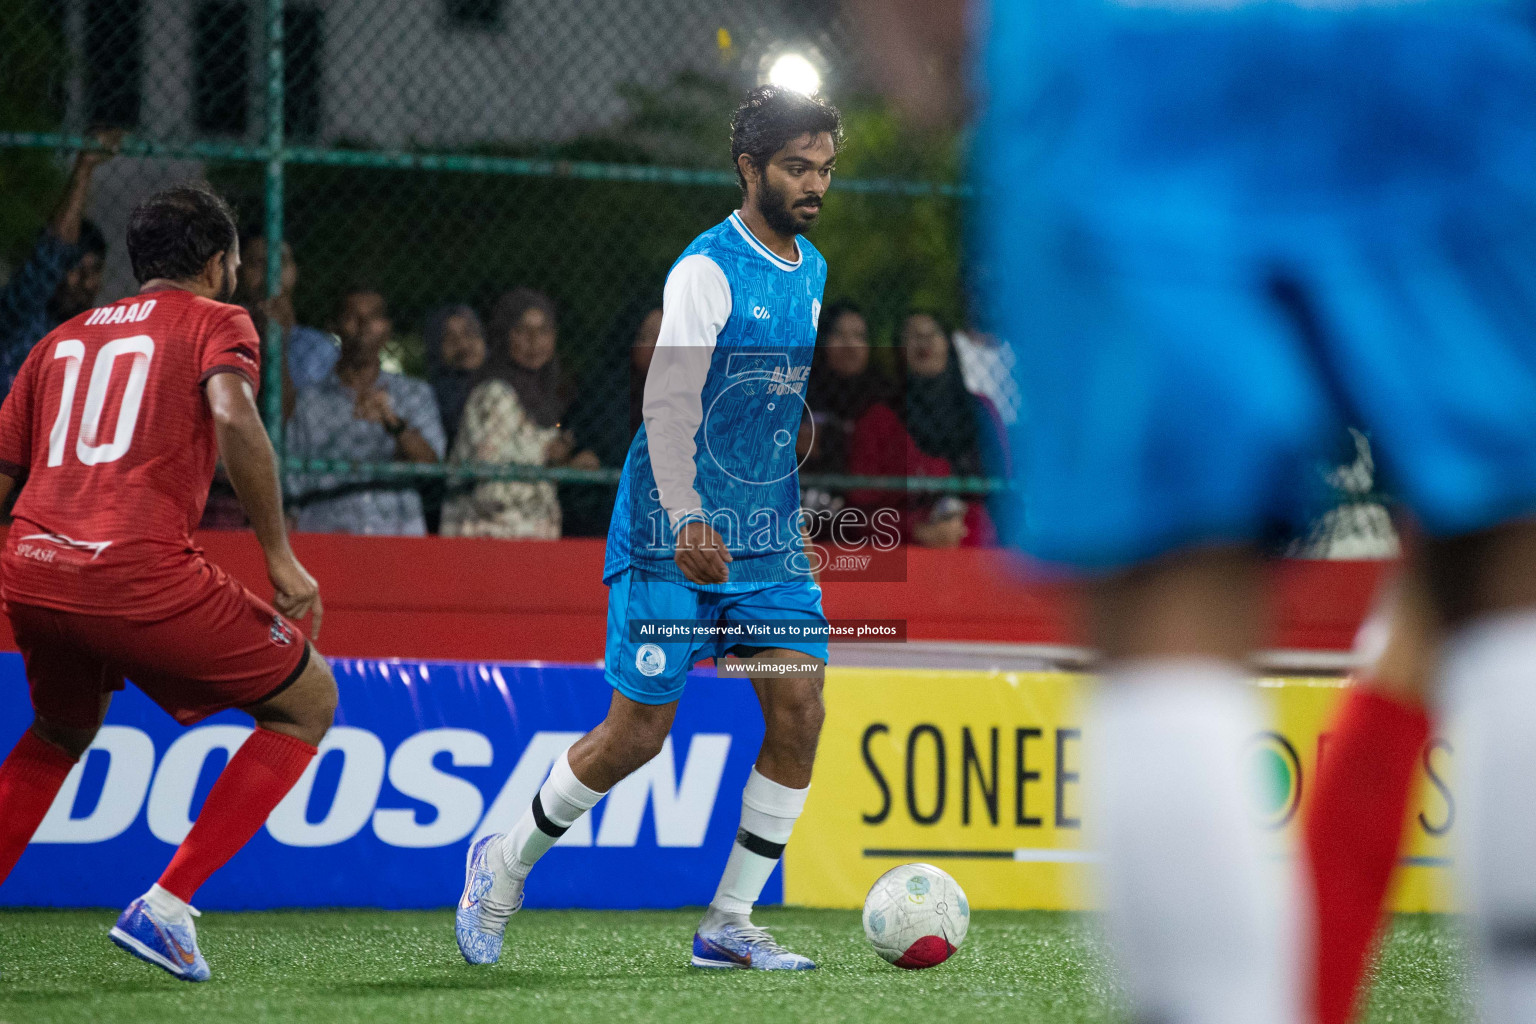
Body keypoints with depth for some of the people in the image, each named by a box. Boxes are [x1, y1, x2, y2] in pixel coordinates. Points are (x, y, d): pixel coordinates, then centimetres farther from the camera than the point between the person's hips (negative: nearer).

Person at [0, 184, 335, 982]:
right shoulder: (215, 323, 10)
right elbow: (233, 414, -12)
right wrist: (280, 557, -9)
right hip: (140, 572, -6)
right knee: (308, 700, 10)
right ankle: (165, 906, 0)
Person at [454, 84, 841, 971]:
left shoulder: (811, 270, 10)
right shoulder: (709, 267, -14)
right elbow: (668, 403, -20)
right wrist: (689, 523, -29)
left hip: (770, 535, 7)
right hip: (677, 536, -7)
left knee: (800, 713, -6)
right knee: (638, 732, -3)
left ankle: (729, 925, 2)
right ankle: (505, 864, 21)